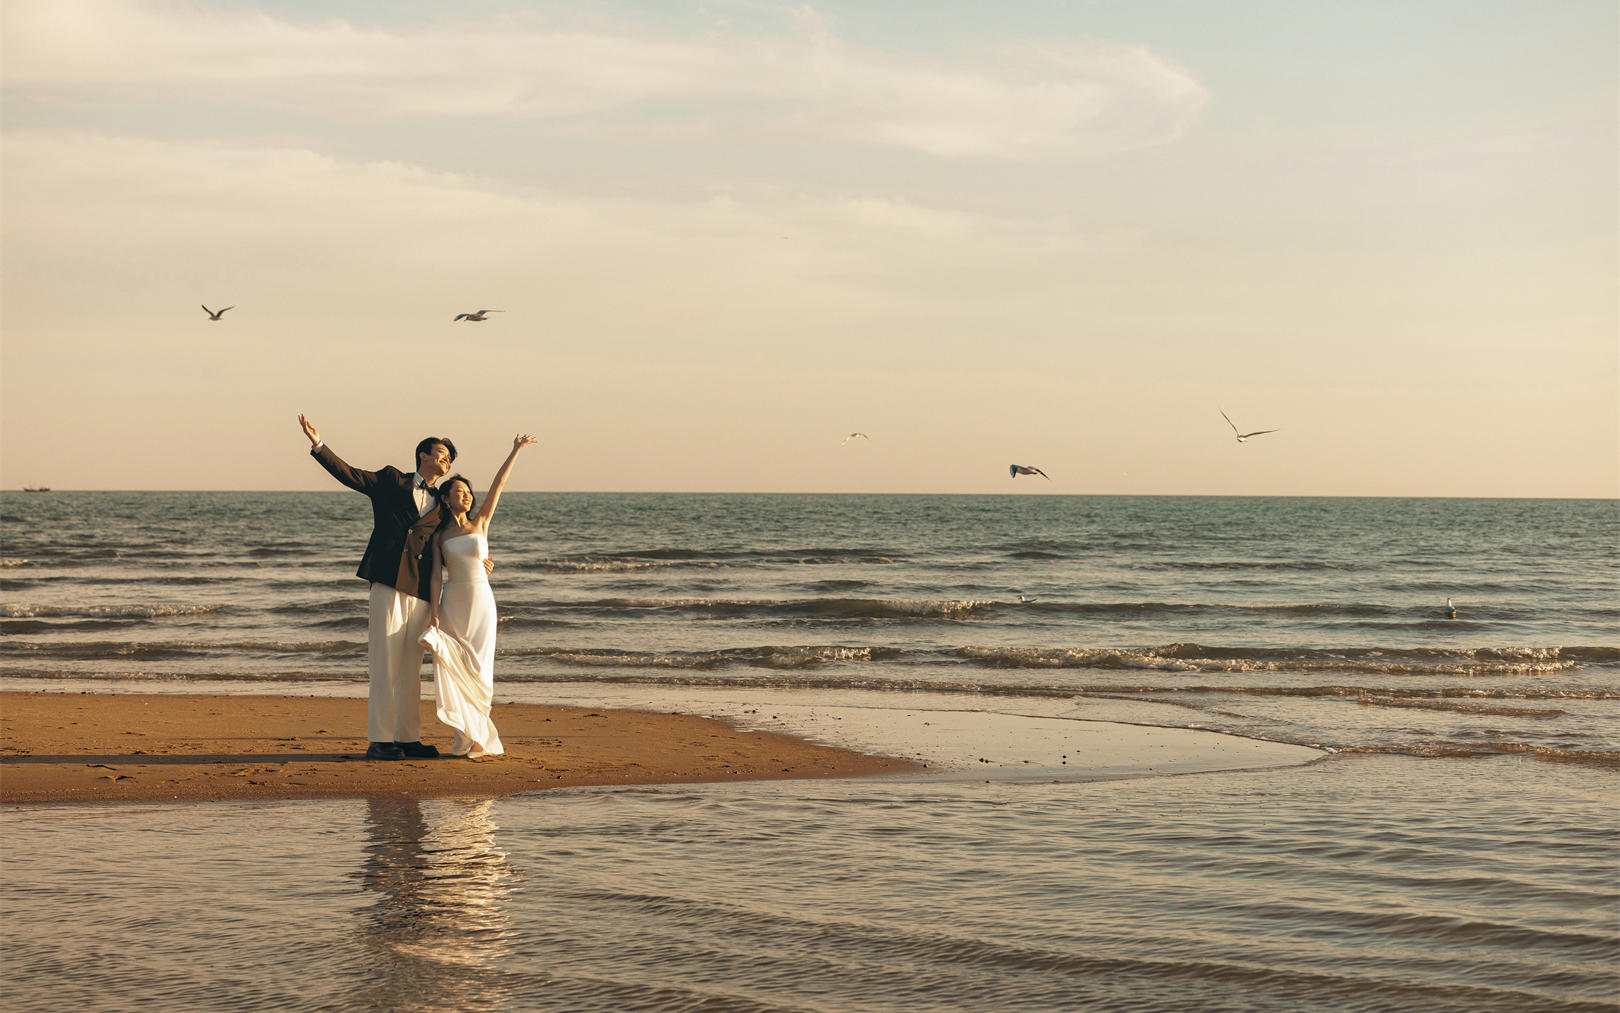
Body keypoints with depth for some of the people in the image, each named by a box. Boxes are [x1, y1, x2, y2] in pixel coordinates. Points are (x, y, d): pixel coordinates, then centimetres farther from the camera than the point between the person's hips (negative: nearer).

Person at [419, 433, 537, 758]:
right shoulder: (440, 536, 6)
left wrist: (516, 451, -1)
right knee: (454, 669, -5)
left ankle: (477, 736, 8)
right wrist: (433, 613, -10)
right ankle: (468, 735, 3)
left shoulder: (480, 523, 6)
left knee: (477, 670, -3)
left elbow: (498, 484, 2)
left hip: (481, 602, 0)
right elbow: (437, 575, 0)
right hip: (452, 605, 0)